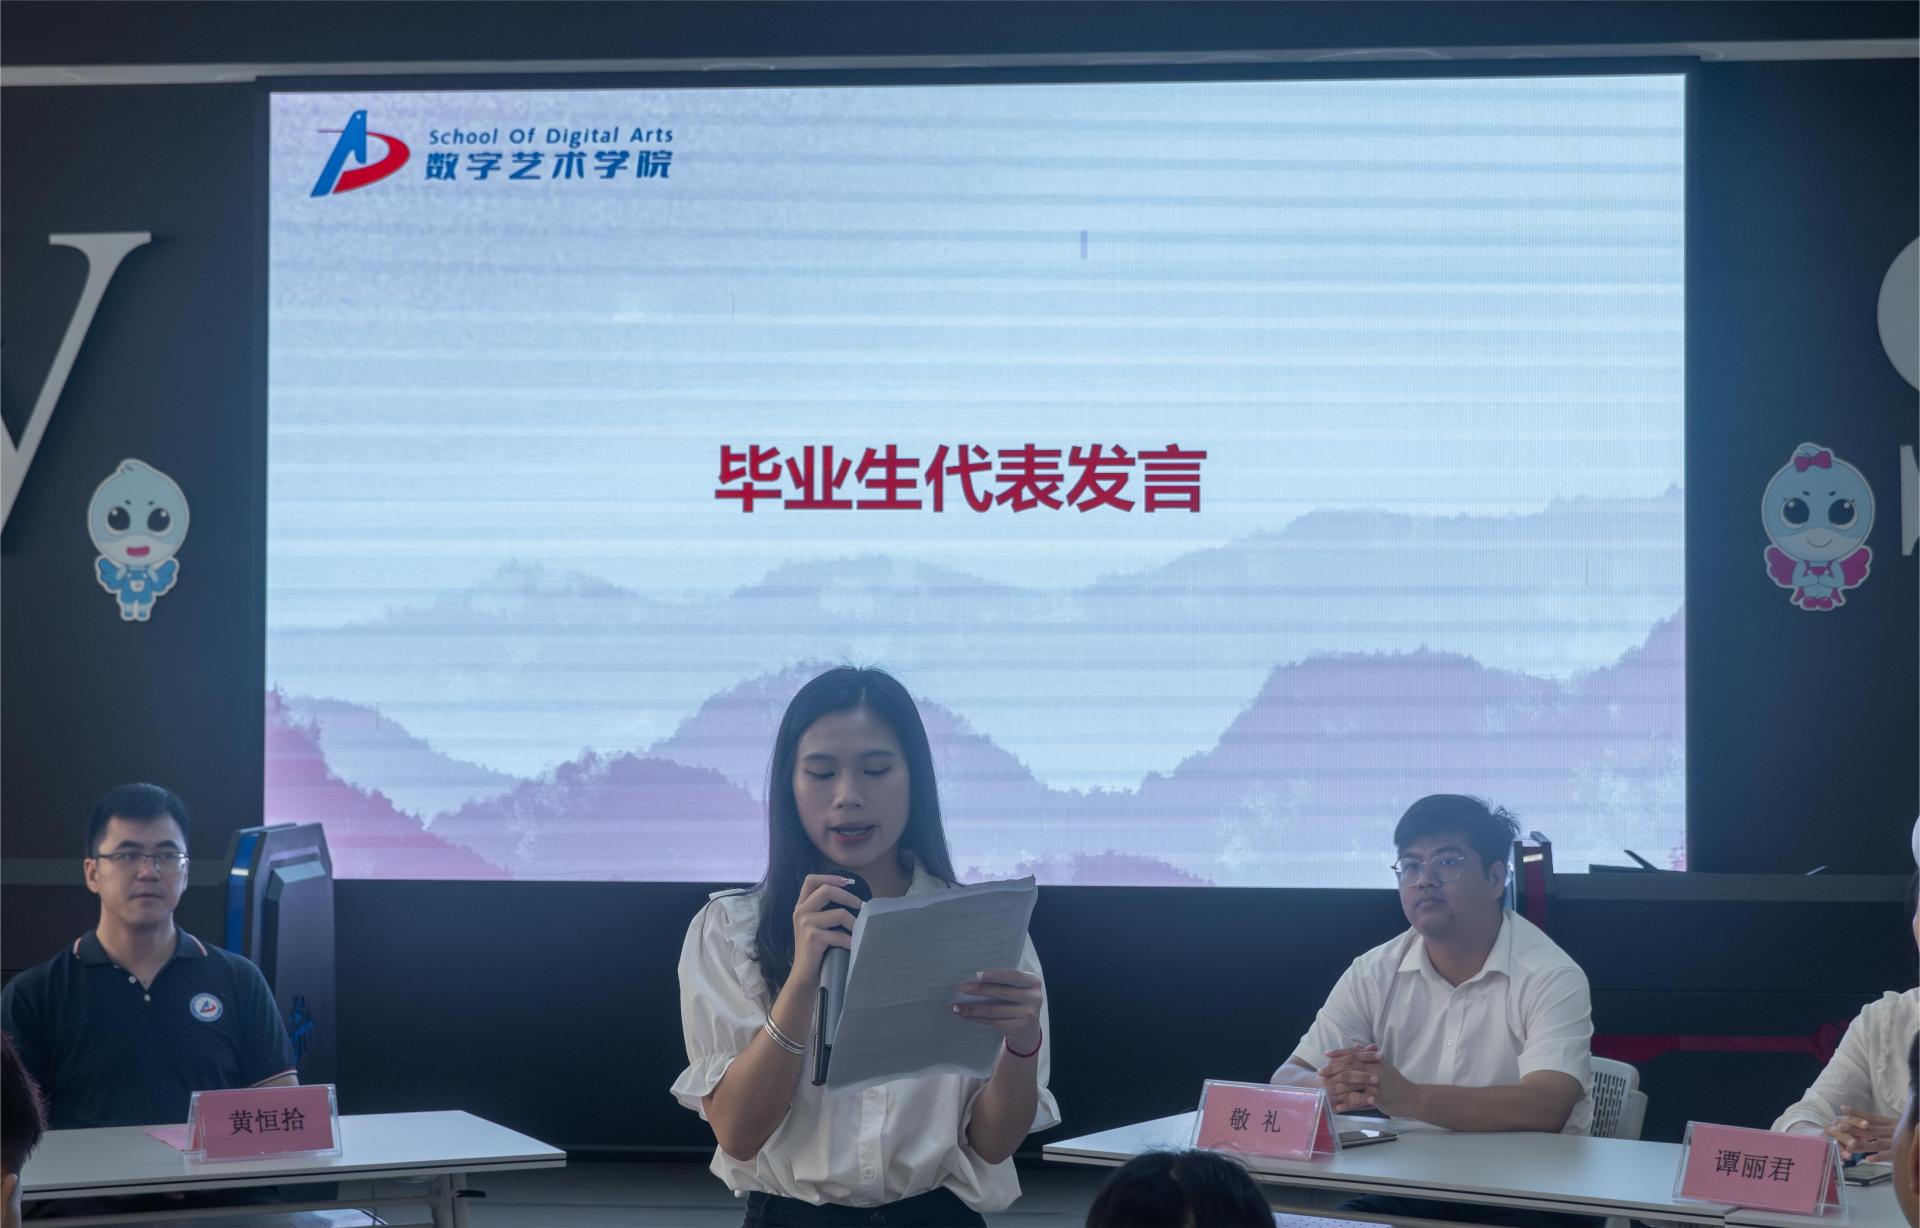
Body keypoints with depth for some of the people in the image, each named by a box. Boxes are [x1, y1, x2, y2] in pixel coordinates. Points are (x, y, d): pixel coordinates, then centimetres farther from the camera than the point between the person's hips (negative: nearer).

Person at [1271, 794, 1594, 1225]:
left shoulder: (1551, 977, -8)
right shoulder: (1375, 973, 6)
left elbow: (1545, 1108, -24)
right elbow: (1287, 1082, 1)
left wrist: (1410, 1097, -37)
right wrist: (1334, 1089, -25)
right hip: (1405, 1190, 3)